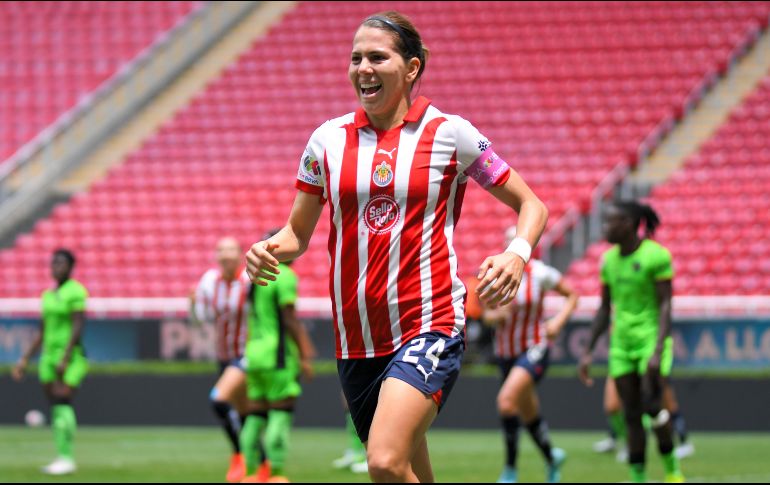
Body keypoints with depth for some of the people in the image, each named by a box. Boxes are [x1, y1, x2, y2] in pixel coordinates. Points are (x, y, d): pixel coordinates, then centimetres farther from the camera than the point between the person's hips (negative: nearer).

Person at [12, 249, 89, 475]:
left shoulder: (76, 291, -7)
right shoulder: (48, 295, 16)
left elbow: (78, 327, -15)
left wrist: (65, 358, -21)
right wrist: (25, 359, 17)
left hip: (71, 357, -7)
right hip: (50, 355, 7)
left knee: (63, 403, -16)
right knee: (56, 407, 4)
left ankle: (66, 459, -16)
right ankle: (63, 459, 6)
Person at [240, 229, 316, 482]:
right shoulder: (285, 276, -9)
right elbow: (290, 320, -14)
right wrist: (304, 357, -11)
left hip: (254, 349, 8)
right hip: (277, 353, -8)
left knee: (256, 415, 8)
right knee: (281, 413, -7)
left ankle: (251, 473, 8)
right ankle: (276, 473, -12)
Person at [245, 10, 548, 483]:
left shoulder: (450, 133, 0)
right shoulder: (328, 139, 8)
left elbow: (531, 205, 6)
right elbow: (298, 232, 16)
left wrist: (517, 255, -16)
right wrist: (269, 250, -7)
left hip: (430, 325, -4)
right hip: (356, 335, 4)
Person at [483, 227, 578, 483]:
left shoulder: (540, 273, -11)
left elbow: (572, 295, 3)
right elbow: (486, 315, 4)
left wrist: (558, 321, -12)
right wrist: (498, 315, -19)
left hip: (534, 349, -4)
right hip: (505, 352, 4)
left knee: (506, 400, -26)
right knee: (529, 414, 15)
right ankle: (551, 457, 43)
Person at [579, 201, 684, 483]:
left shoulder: (656, 256, -11)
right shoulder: (609, 259, 8)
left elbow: (666, 306, -13)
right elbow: (604, 310, 15)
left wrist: (658, 352, -22)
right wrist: (588, 353, 11)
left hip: (652, 338, -6)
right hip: (622, 341, 6)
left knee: (651, 406, -16)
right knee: (631, 414, 1)